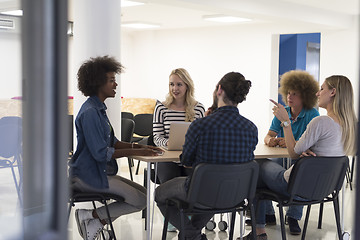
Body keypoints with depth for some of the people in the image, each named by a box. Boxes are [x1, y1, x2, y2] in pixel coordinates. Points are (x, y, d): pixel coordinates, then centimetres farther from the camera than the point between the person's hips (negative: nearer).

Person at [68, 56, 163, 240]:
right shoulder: (89, 112, -19)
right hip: (87, 175, -10)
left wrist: (139, 146, 2)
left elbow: (112, 142, 17)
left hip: (98, 172, 10)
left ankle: (95, 224, 4)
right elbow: (100, 153, -23)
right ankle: (89, 215, -2)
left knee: (144, 194, 8)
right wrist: (136, 152, -20)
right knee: (139, 200, -10)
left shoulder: (99, 109, 13)